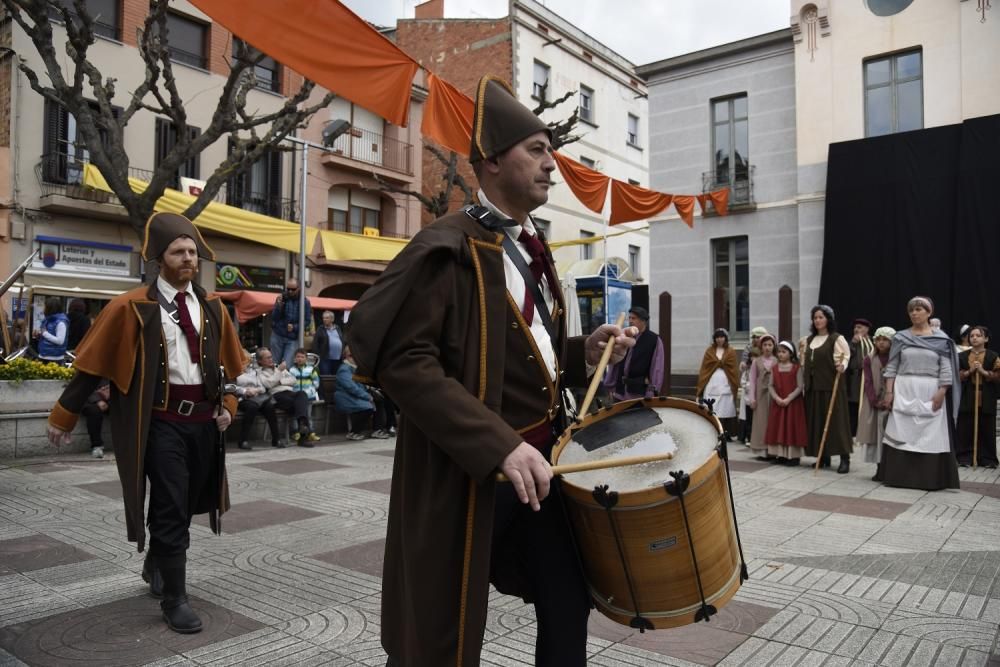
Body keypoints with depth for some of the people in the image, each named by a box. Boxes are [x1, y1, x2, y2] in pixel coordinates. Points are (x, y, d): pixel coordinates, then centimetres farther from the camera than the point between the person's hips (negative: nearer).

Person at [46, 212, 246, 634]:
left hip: (203, 420, 5)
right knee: (171, 510, -3)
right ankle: (175, 600, 12)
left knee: (187, 505, 18)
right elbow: (92, 363, -3)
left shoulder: (212, 308, 7)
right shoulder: (132, 308, -8)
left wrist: (227, 404, 4)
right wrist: (64, 416, 1)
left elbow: (230, 363, 17)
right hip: (161, 421, -5)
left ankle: (156, 564, 45)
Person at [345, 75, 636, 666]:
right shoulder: (447, 249, -14)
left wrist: (585, 353, 1)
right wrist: (499, 446, -29)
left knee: (569, 604, 18)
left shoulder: (534, 249, 13)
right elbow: (402, 358, -24)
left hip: (540, 460, 8)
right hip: (468, 472, -8)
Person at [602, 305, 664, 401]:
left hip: (640, 394, -5)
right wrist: (611, 386, 11)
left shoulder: (654, 340, -4)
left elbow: (657, 368, -7)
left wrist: (652, 391, -12)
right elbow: (615, 364, 13)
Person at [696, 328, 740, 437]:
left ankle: (727, 434, 5)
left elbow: (735, 370, 4)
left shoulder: (731, 352, 8)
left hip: (726, 385, -1)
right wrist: (700, 386, -1)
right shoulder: (709, 351, 11)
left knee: (726, 410, -3)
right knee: (711, 411, -4)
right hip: (711, 385, 1)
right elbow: (704, 368, 7)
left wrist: (736, 386, -6)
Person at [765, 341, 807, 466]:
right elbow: (771, 386, 4)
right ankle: (780, 455, 13)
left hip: (793, 403, -4)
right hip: (777, 403, 4)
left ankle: (793, 455, 5)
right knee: (778, 428, 5)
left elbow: (800, 387, -8)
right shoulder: (774, 368, 7)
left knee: (792, 428, -2)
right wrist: (776, 398, -13)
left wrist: (788, 399, -18)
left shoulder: (797, 368, -4)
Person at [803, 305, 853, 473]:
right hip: (813, 386, 6)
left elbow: (845, 356, -10)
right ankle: (824, 457, 16)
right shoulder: (810, 339, 14)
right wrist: (806, 380, 14)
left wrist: (841, 366, -30)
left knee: (836, 420, -7)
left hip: (831, 385, -6)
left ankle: (844, 458, -2)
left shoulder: (837, 338, -5)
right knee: (816, 421, 7)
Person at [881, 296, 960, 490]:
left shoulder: (941, 339, 2)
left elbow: (946, 369, -1)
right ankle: (900, 476, 8)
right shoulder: (900, 337, 5)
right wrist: (889, 391, -3)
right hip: (904, 391, 1)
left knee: (931, 435, 1)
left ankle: (929, 478, 10)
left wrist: (941, 393, -11)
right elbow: (891, 367, 5)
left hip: (930, 393, -1)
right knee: (901, 433, 1)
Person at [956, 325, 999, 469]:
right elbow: (956, 375, 3)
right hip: (967, 398, 1)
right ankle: (965, 457, 7)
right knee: (965, 429, 1)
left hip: (986, 399, -1)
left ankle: (987, 458, 12)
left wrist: (983, 372, -14)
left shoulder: (993, 356, 2)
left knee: (986, 429, 3)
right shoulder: (962, 356, 7)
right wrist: (969, 372, -12)